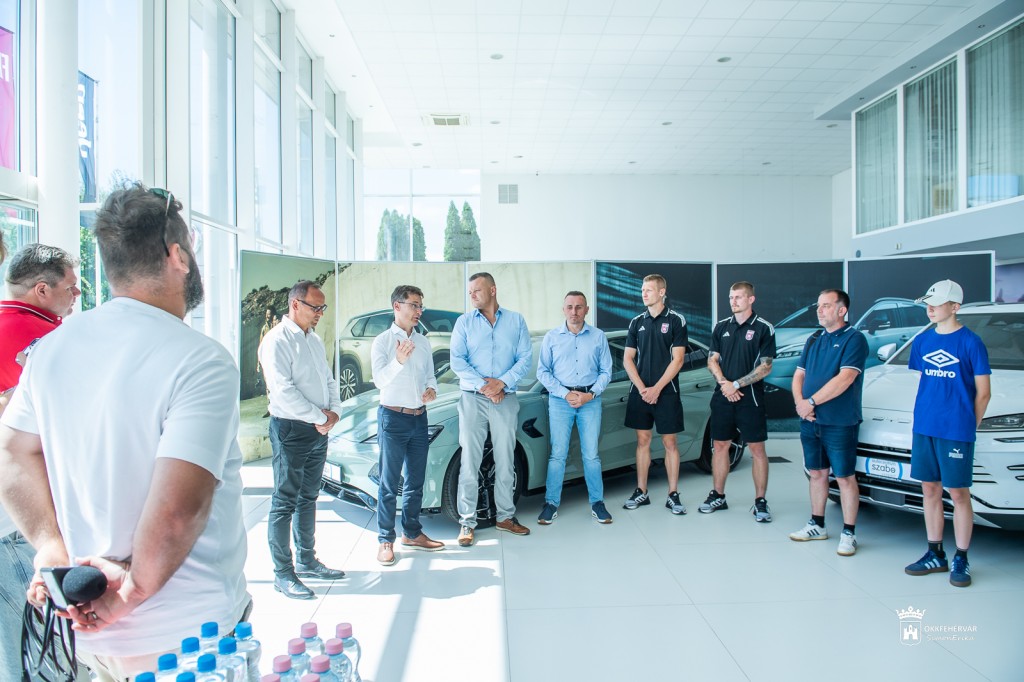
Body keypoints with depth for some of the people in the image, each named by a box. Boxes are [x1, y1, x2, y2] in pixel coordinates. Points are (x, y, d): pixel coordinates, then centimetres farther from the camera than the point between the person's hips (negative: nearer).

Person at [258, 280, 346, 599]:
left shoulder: (314, 339, 13)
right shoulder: (277, 340, -13)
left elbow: (328, 380, 17)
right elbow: (283, 389, -21)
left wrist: (334, 411, 0)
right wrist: (319, 417, -16)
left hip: (318, 429, 8)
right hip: (290, 429, -8)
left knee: (308, 498, 16)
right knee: (285, 502, -1)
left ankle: (306, 561, 28)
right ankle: (283, 573, 7)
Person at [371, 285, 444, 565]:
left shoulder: (422, 342, 10)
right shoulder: (383, 341, -7)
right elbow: (380, 380, -17)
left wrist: (432, 389, -5)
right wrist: (398, 361, -35)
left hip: (419, 418, 6)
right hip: (393, 418, -6)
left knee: (415, 482, 14)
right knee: (389, 484, 0)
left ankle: (412, 533, 27)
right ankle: (385, 541, 9)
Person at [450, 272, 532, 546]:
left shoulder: (516, 320, 7)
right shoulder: (464, 321, 6)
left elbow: (525, 358, 1)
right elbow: (457, 360, -2)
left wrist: (502, 383, -13)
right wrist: (482, 385, -12)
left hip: (506, 399, 1)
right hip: (472, 398, 0)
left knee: (506, 461, 6)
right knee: (469, 461, -1)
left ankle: (506, 516, 19)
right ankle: (467, 522, 6)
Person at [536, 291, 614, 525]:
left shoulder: (598, 336, 7)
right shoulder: (552, 337, 6)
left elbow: (606, 371, 5)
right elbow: (543, 372, 2)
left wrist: (591, 394, -9)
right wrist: (565, 393, -8)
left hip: (591, 400, 1)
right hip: (560, 400, 0)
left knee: (591, 454, 2)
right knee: (558, 454, -1)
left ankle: (597, 503, 14)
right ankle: (551, 503, 8)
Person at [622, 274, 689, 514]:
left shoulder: (676, 321, -2)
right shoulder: (637, 322, 9)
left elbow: (677, 360, -7)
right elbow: (627, 359, 7)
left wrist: (656, 388, -13)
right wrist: (642, 388, -6)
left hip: (666, 392, -3)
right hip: (640, 392, 4)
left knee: (670, 442, 2)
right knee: (643, 441, 8)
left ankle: (673, 495, 9)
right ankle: (641, 492, 15)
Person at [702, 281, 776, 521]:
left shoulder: (763, 328, -3)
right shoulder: (722, 327, 10)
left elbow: (765, 367, -8)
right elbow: (712, 360, 9)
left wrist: (736, 384, -14)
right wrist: (724, 383, -8)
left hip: (750, 398, -4)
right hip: (722, 396, 4)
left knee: (757, 449, 0)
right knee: (720, 446, 9)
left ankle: (760, 502, 9)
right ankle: (718, 496, 20)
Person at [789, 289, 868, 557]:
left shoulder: (854, 339, -8)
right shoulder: (814, 339, 14)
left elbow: (845, 379, -19)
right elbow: (798, 375, 14)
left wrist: (811, 401, -16)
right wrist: (800, 402, -5)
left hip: (840, 423, -6)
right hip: (810, 421, 7)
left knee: (845, 478, 1)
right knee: (816, 473, 14)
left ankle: (849, 534, 11)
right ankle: (817, 525, 26)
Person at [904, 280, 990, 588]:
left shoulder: (971, 342, -6)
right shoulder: (922, 340, 9)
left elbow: (983, 391, -3)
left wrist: (969, 425, -1)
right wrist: (924, 414, 10)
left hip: (956, 431, -5)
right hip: (924, 428, 5)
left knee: (958, 493, 2)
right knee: (930, 490, 11)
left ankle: (961, 560, 15)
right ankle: (935, 554, 23)